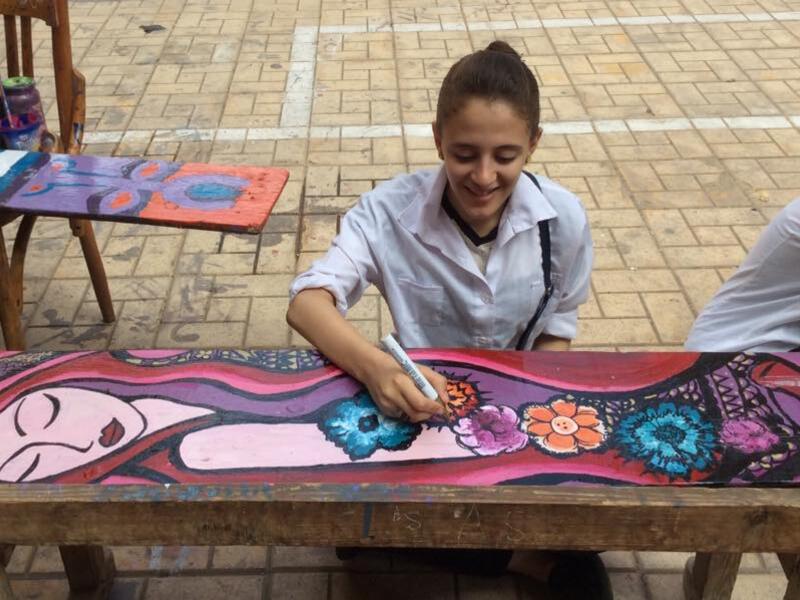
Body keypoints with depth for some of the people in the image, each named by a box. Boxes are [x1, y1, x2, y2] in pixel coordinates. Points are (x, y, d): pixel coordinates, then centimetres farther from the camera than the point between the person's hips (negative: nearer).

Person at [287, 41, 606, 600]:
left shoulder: (564, 218, -13)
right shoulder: (391, 210, -20)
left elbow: (557, 331, 1)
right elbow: (309, 302, -30)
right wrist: (376, 366, -50)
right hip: (421, 410, 0)